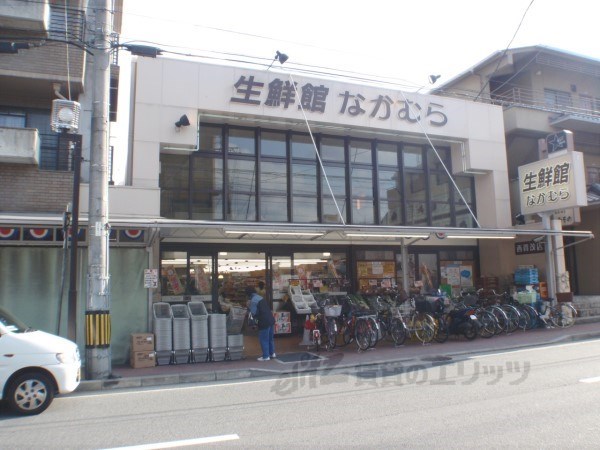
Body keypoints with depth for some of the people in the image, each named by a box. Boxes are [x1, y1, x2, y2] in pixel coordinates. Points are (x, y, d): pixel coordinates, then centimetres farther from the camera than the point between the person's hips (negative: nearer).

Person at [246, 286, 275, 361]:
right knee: (270, 338, 21)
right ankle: (272, 353, 33)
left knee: (263, 339, 3)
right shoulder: (261, 298, 13)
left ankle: (266, 356, 9)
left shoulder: (253, 301, -12)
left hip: (264, 322, -9)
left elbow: (254, 313, -14)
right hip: (271, 320, 9)